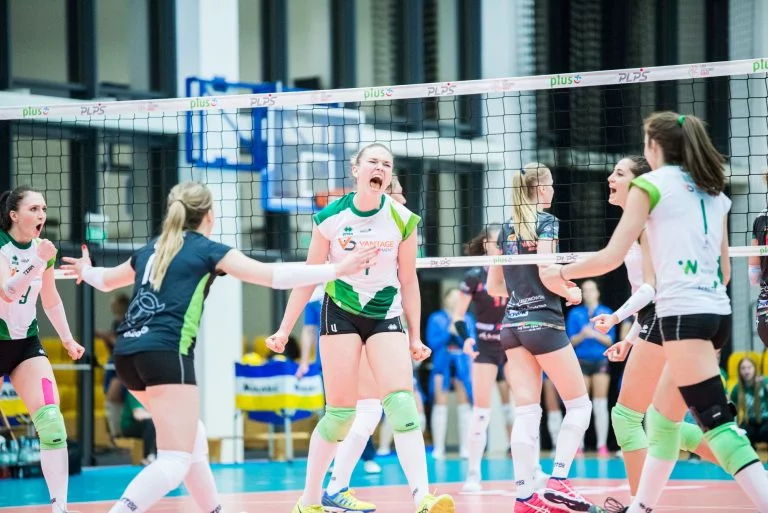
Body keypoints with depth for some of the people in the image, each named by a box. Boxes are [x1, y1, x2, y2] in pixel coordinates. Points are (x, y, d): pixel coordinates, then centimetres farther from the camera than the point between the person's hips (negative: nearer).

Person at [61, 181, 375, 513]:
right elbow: (273, 276, -3)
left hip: (127, 351, 8)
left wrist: (86, 271, 66)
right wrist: (337, 270, 0)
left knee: (191, 438, 25)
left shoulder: (150, 251, 22)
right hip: (166, 352, -8)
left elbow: (106, 279, 42)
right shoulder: (206, 250, 4)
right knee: (175, 461, -12)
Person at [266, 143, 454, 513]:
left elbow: (408, 281, 4)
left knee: (401, 402, -16)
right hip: (341, 313, -1)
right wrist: (285, 329, 0)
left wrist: (415, 337, 5)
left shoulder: (402, 220, -5)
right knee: (341, 412, -5)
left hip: (386, 315, 1)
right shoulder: (331, 217, -8)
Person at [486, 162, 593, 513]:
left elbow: (493, 287, 15)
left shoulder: (506, 229, 13)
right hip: (543, 322, -6)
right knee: (579, 404, 5)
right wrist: (571, 294, 1)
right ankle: (558, 483, -6)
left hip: (512, 324, 6)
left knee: (525, 412, 3)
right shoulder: (546, 222, -5)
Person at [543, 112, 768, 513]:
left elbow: (612, 256, -5)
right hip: (717, 312, 8)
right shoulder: (713, 193, 17)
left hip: (683, 314, -8)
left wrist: (562, 273, 10)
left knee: (717, 422, -13)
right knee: (663, 416, 18)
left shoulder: (651, 184, -2)